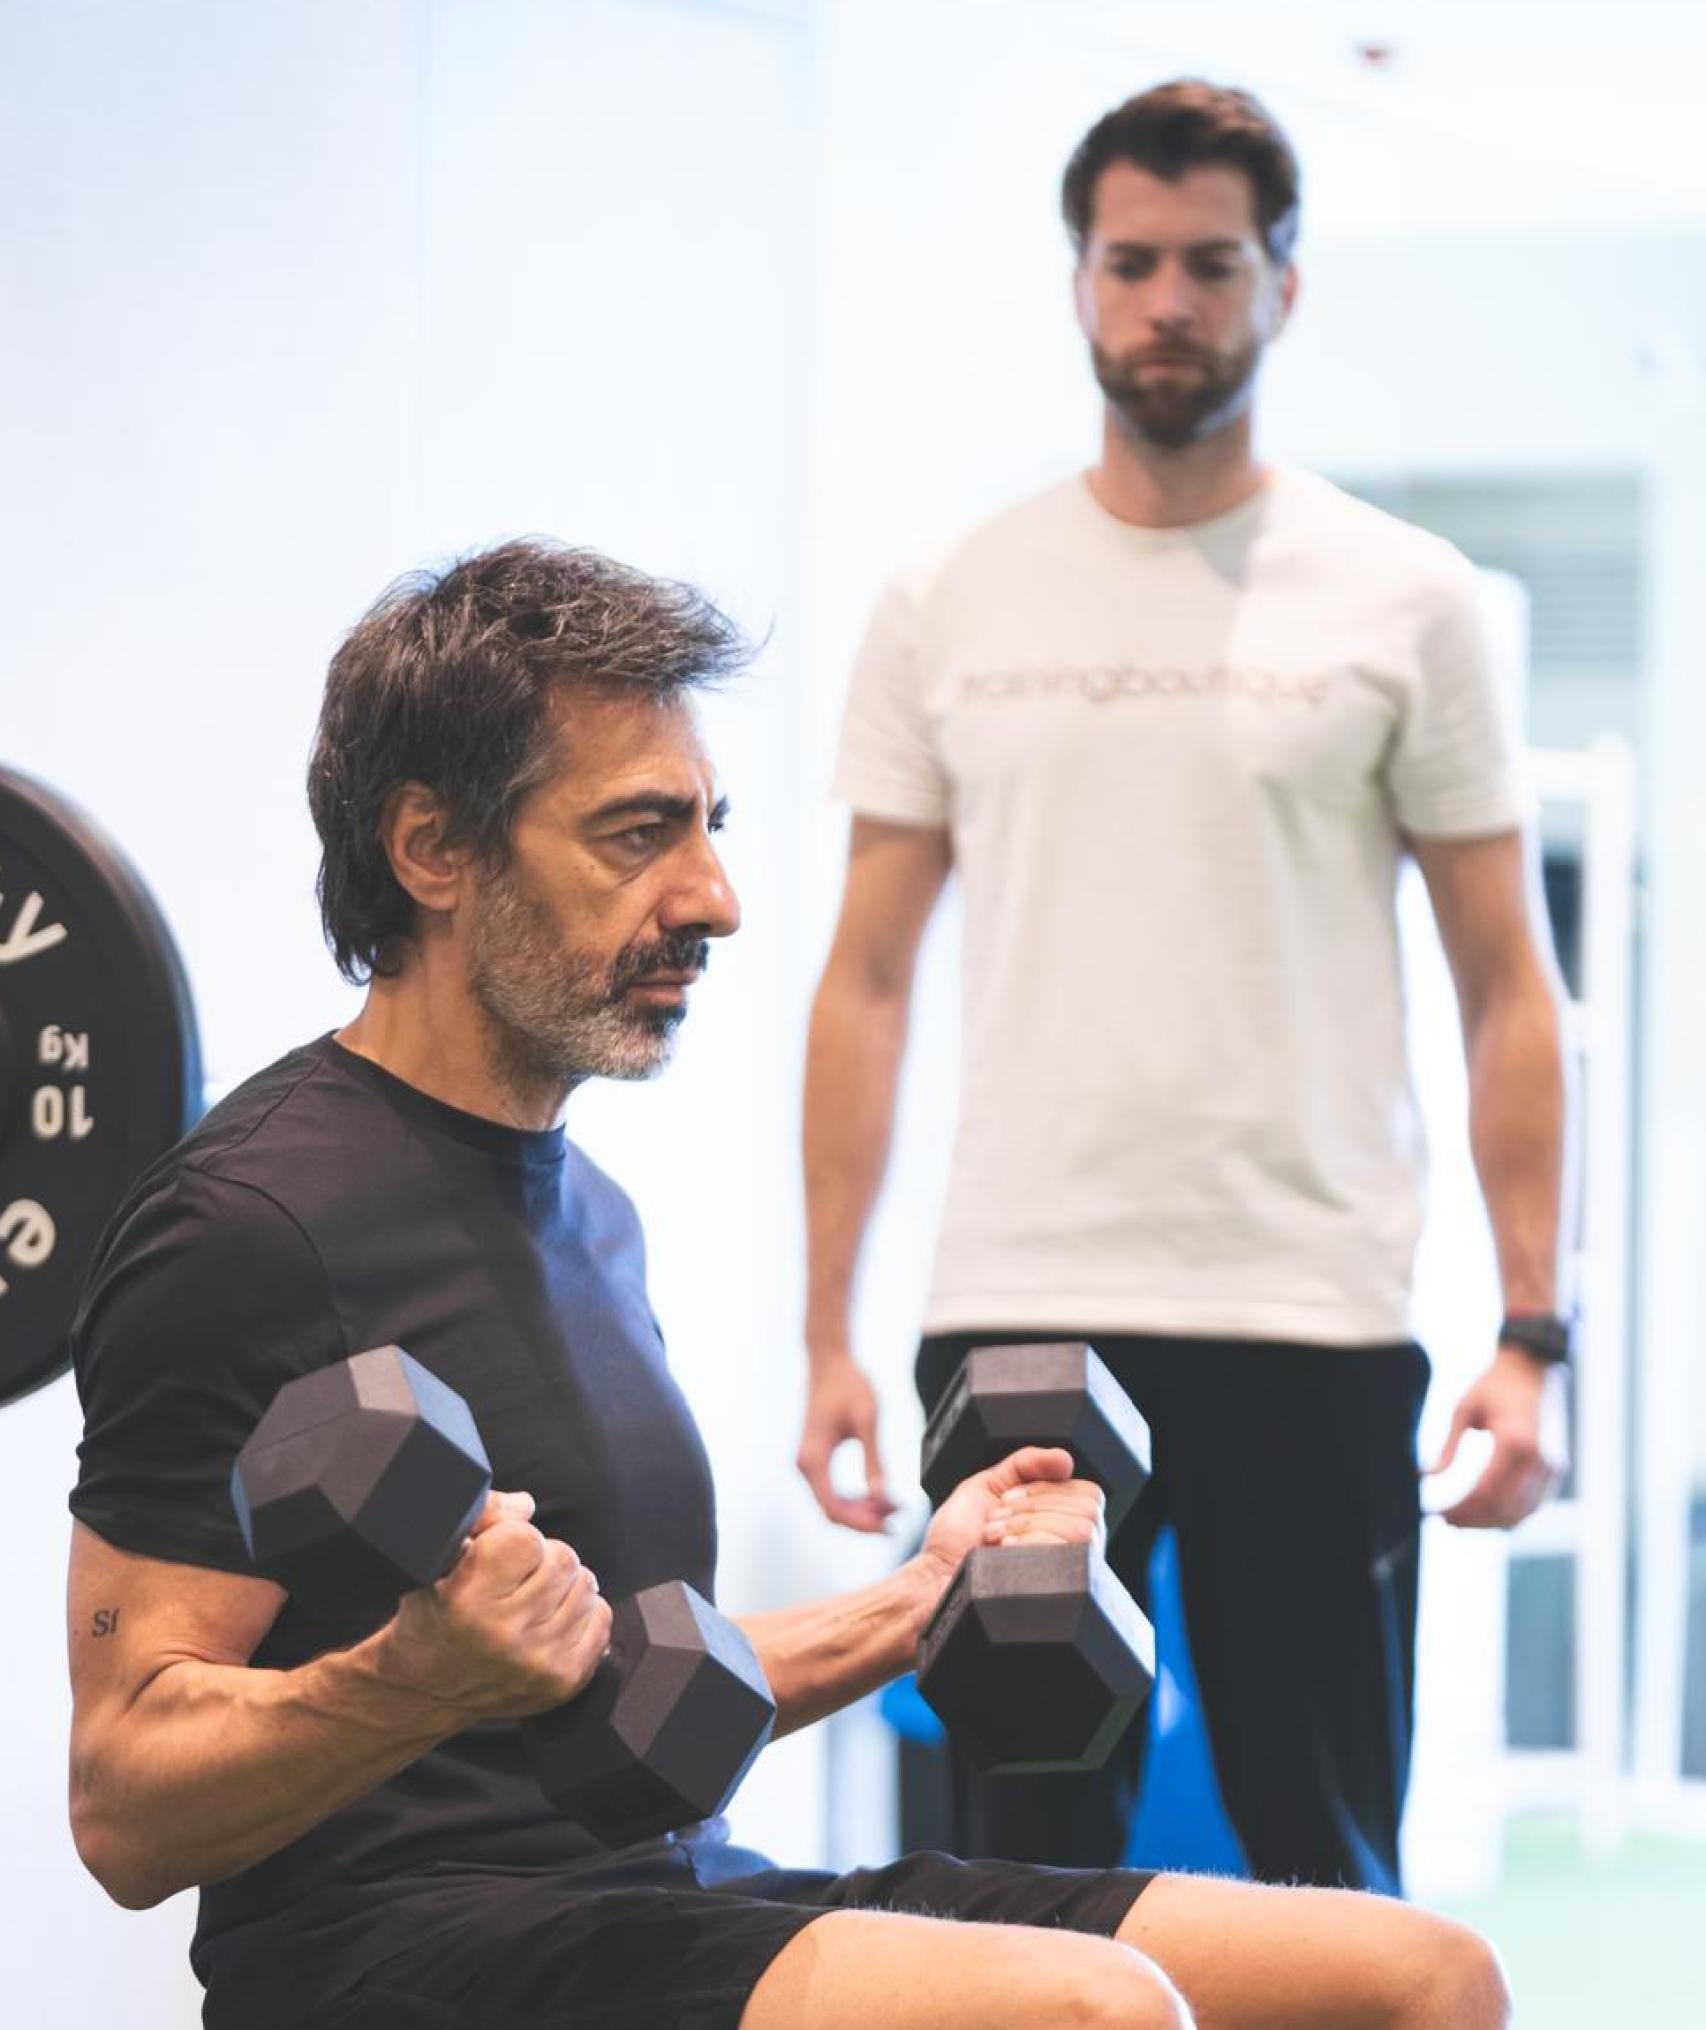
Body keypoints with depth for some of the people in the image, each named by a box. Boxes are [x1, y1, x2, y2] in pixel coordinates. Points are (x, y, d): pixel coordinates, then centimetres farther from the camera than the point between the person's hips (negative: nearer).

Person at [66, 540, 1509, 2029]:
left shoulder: (586, 1210, 20)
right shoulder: (252, 1220, -9)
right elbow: (127, 1807, -14)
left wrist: (904, 1615, 25)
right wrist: (421, 1678, -29)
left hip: (679, 1898, 9)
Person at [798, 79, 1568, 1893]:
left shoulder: (1402, 600, 4)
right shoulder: (948, 605, 9)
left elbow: (1503, 987, 4)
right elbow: (867, 981, 10)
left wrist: (1530, 1332, -5)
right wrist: (826, 1333, 3)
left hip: (1311, 1324, -1)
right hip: (1012, 1316, 2)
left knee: (1324, 1876, 4)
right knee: (1022, 1869, 6)